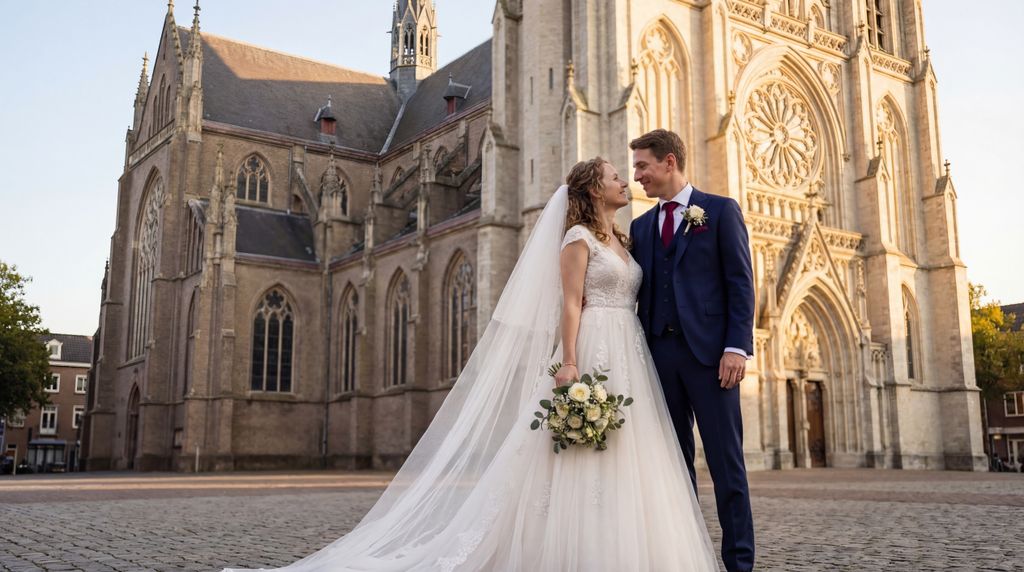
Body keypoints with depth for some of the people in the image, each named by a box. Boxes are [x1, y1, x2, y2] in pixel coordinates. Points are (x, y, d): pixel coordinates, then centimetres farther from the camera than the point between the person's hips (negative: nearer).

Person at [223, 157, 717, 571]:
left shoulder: (622, 241, 21)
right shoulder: (577, 236, -2)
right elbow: (570, 303, -11)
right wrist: (569, 363, -21)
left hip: (628, 355, 8)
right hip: (592, 353, -8)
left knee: (623, 458, 4)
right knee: (583, 457, -8)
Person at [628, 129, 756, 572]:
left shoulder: (720, 210, 4)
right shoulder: (641, 226, 17)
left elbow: (741, 282, -2)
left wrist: (736, 347, -12)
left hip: (708, 351, -4)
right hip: (660, 352, 5)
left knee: (726, 461, -1)